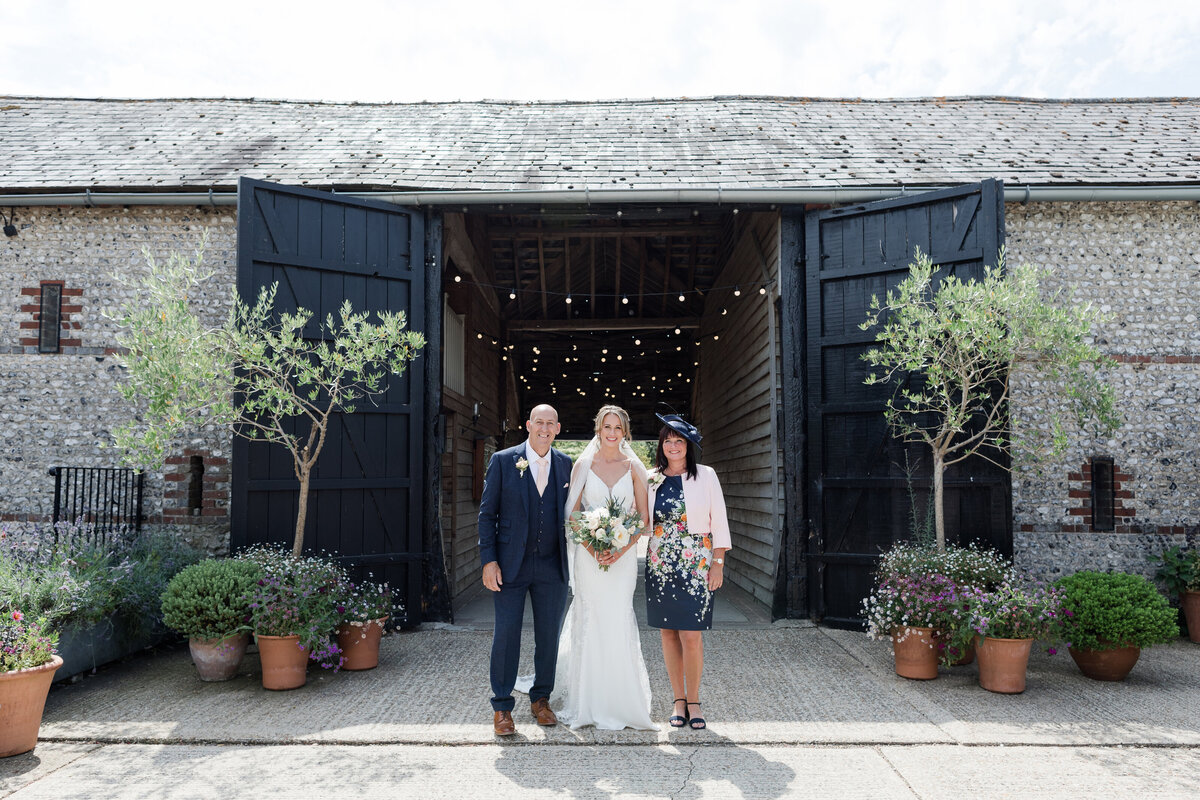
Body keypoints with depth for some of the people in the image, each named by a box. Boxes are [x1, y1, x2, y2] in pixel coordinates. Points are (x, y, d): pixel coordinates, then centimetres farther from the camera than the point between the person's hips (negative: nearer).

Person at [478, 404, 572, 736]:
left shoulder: (566, 465, 5)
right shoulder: (503, 461, -2)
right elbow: (487, 513, -2)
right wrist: (488, 560, -9)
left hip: (552, 566, 3)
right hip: (511, 565, -2)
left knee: (549, 634, 10)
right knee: (506, 634, 1)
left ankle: (541, 699, 28)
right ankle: (502, 707, 15)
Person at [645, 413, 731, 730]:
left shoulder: (705, 475, 0)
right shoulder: (652, 479, 7)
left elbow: (719, 520, 0)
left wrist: (718, 562, -5)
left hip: (695, 563, -3)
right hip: (660, 563, 3)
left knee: (691, 634, -5)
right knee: (668, 632, 6)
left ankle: (693, 701, 12)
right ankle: (679, 700, 19)